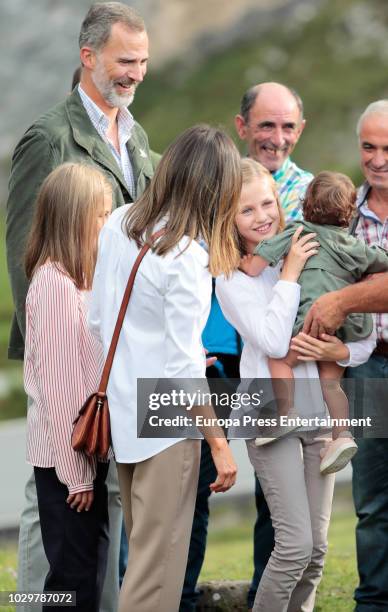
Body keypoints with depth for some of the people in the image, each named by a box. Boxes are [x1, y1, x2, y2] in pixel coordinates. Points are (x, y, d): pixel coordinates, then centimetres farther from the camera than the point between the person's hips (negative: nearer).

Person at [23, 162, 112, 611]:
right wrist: (76, 471, -19)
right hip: (67, 454, -9)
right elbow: (59, 383, -20)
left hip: (85, 449, 9)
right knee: (74, 574, -3)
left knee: (89, 564, 13)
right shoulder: (56, 283, -19)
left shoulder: (75, 278, 11)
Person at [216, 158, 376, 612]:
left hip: (320, 412, 4)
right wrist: (290, 274, -13)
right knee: (296, 545, -13)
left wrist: (339, 351, -16)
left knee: (316, 548, 7)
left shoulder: (309, 255, 4)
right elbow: (273, 342, -19)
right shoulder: (231, 278, -4)